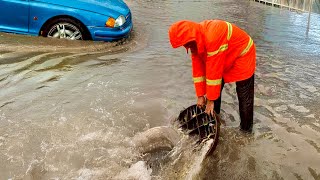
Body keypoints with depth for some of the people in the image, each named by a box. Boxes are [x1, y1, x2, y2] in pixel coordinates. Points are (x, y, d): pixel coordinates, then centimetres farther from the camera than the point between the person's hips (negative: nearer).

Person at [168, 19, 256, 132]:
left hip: (242, 56, -8)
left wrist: (211, 100, -26)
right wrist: (200, 96, -7)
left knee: (244, 96, -5)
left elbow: (214, 70, -34)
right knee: (214, 89, 9)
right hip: (225, 60, 8)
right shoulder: (195, 40, -12)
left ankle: (246, 130, 9)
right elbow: (198, 66, -8)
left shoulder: (213, 37, -39)